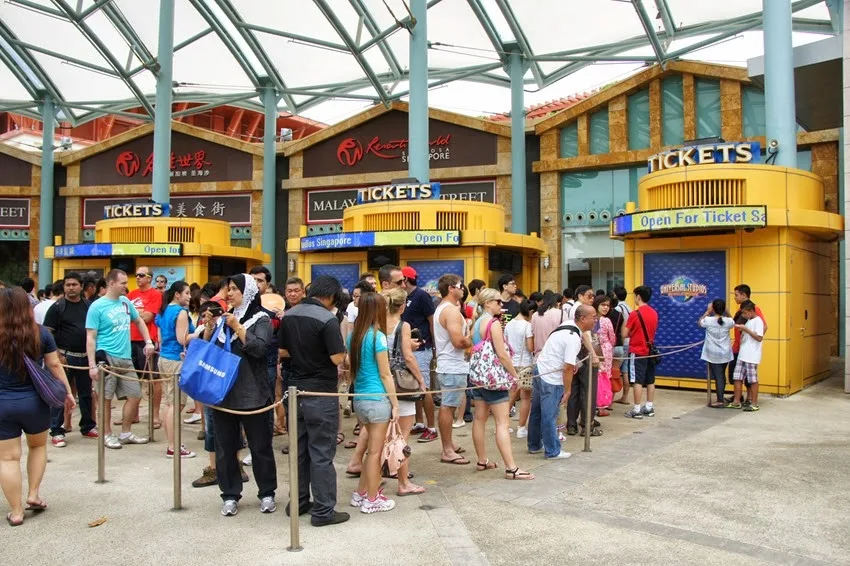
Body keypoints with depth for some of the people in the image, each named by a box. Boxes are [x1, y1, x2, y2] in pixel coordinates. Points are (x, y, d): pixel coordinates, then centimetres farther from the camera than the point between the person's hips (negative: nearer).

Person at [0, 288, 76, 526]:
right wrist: (67, 392, 9)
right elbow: (54, 365, -1)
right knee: (38, 446, 25)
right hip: (34, 401, 1)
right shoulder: (41, 333, -5)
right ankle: (33, 494, 20)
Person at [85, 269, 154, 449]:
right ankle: (107, 435, 17)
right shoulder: (97, 306, -9)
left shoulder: (126, 301, 8)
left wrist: (148, 342, 12)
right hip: (107, 358, -6)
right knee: (106, 398, 2)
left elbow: (139, 321, 23)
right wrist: (92, 365, -16)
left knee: (135, 395, 8)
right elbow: (90, 338, -11)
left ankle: (126, 433, 22)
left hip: (126, 358, 7)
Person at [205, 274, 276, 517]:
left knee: (260, 446, 5)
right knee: (225, 446, 9)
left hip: (251, 394, -5)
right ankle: (230, 495, 21)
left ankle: (266, 493, 19)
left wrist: (237, 327, -21)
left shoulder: (261, 319, -4)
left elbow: (260, 348, -19)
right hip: (223, 392, 5)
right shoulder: (225, 317, 11)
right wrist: (209, 326, -5)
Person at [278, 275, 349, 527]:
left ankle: (299, 502, 27)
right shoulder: (327, 319, -18)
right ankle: (323, 511, 6)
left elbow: (283, 352, 10)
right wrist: (334, 348, 1)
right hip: (321, 393, -7)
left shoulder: (289, 315, 4)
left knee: (300, 449, 17)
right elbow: (337, 358, -19)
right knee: (321, 454, 0)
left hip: (296, 390, 7)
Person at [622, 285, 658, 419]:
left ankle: (637, 410, -3)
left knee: (637, 381, -4)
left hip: (637, 352, -7)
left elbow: (624, 334, -11)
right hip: (650, 350, 7)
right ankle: (649, 407, 17)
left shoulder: (635, 314, -15)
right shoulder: (654, 313, 5)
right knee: (650, 380, 11)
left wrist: (631, 332, 9)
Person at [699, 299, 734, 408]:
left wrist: (707, 311, 6)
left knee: (718, 376, -2)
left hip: (713, 354, -3)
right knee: (722, 375, 19)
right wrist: (725, 311, 12)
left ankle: (720, 401, -4)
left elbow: (699, 323, 7)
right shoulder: (728, 321, -8)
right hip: (725, 353, 3)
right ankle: (721, 397, 31)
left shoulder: (708, 320, -15)